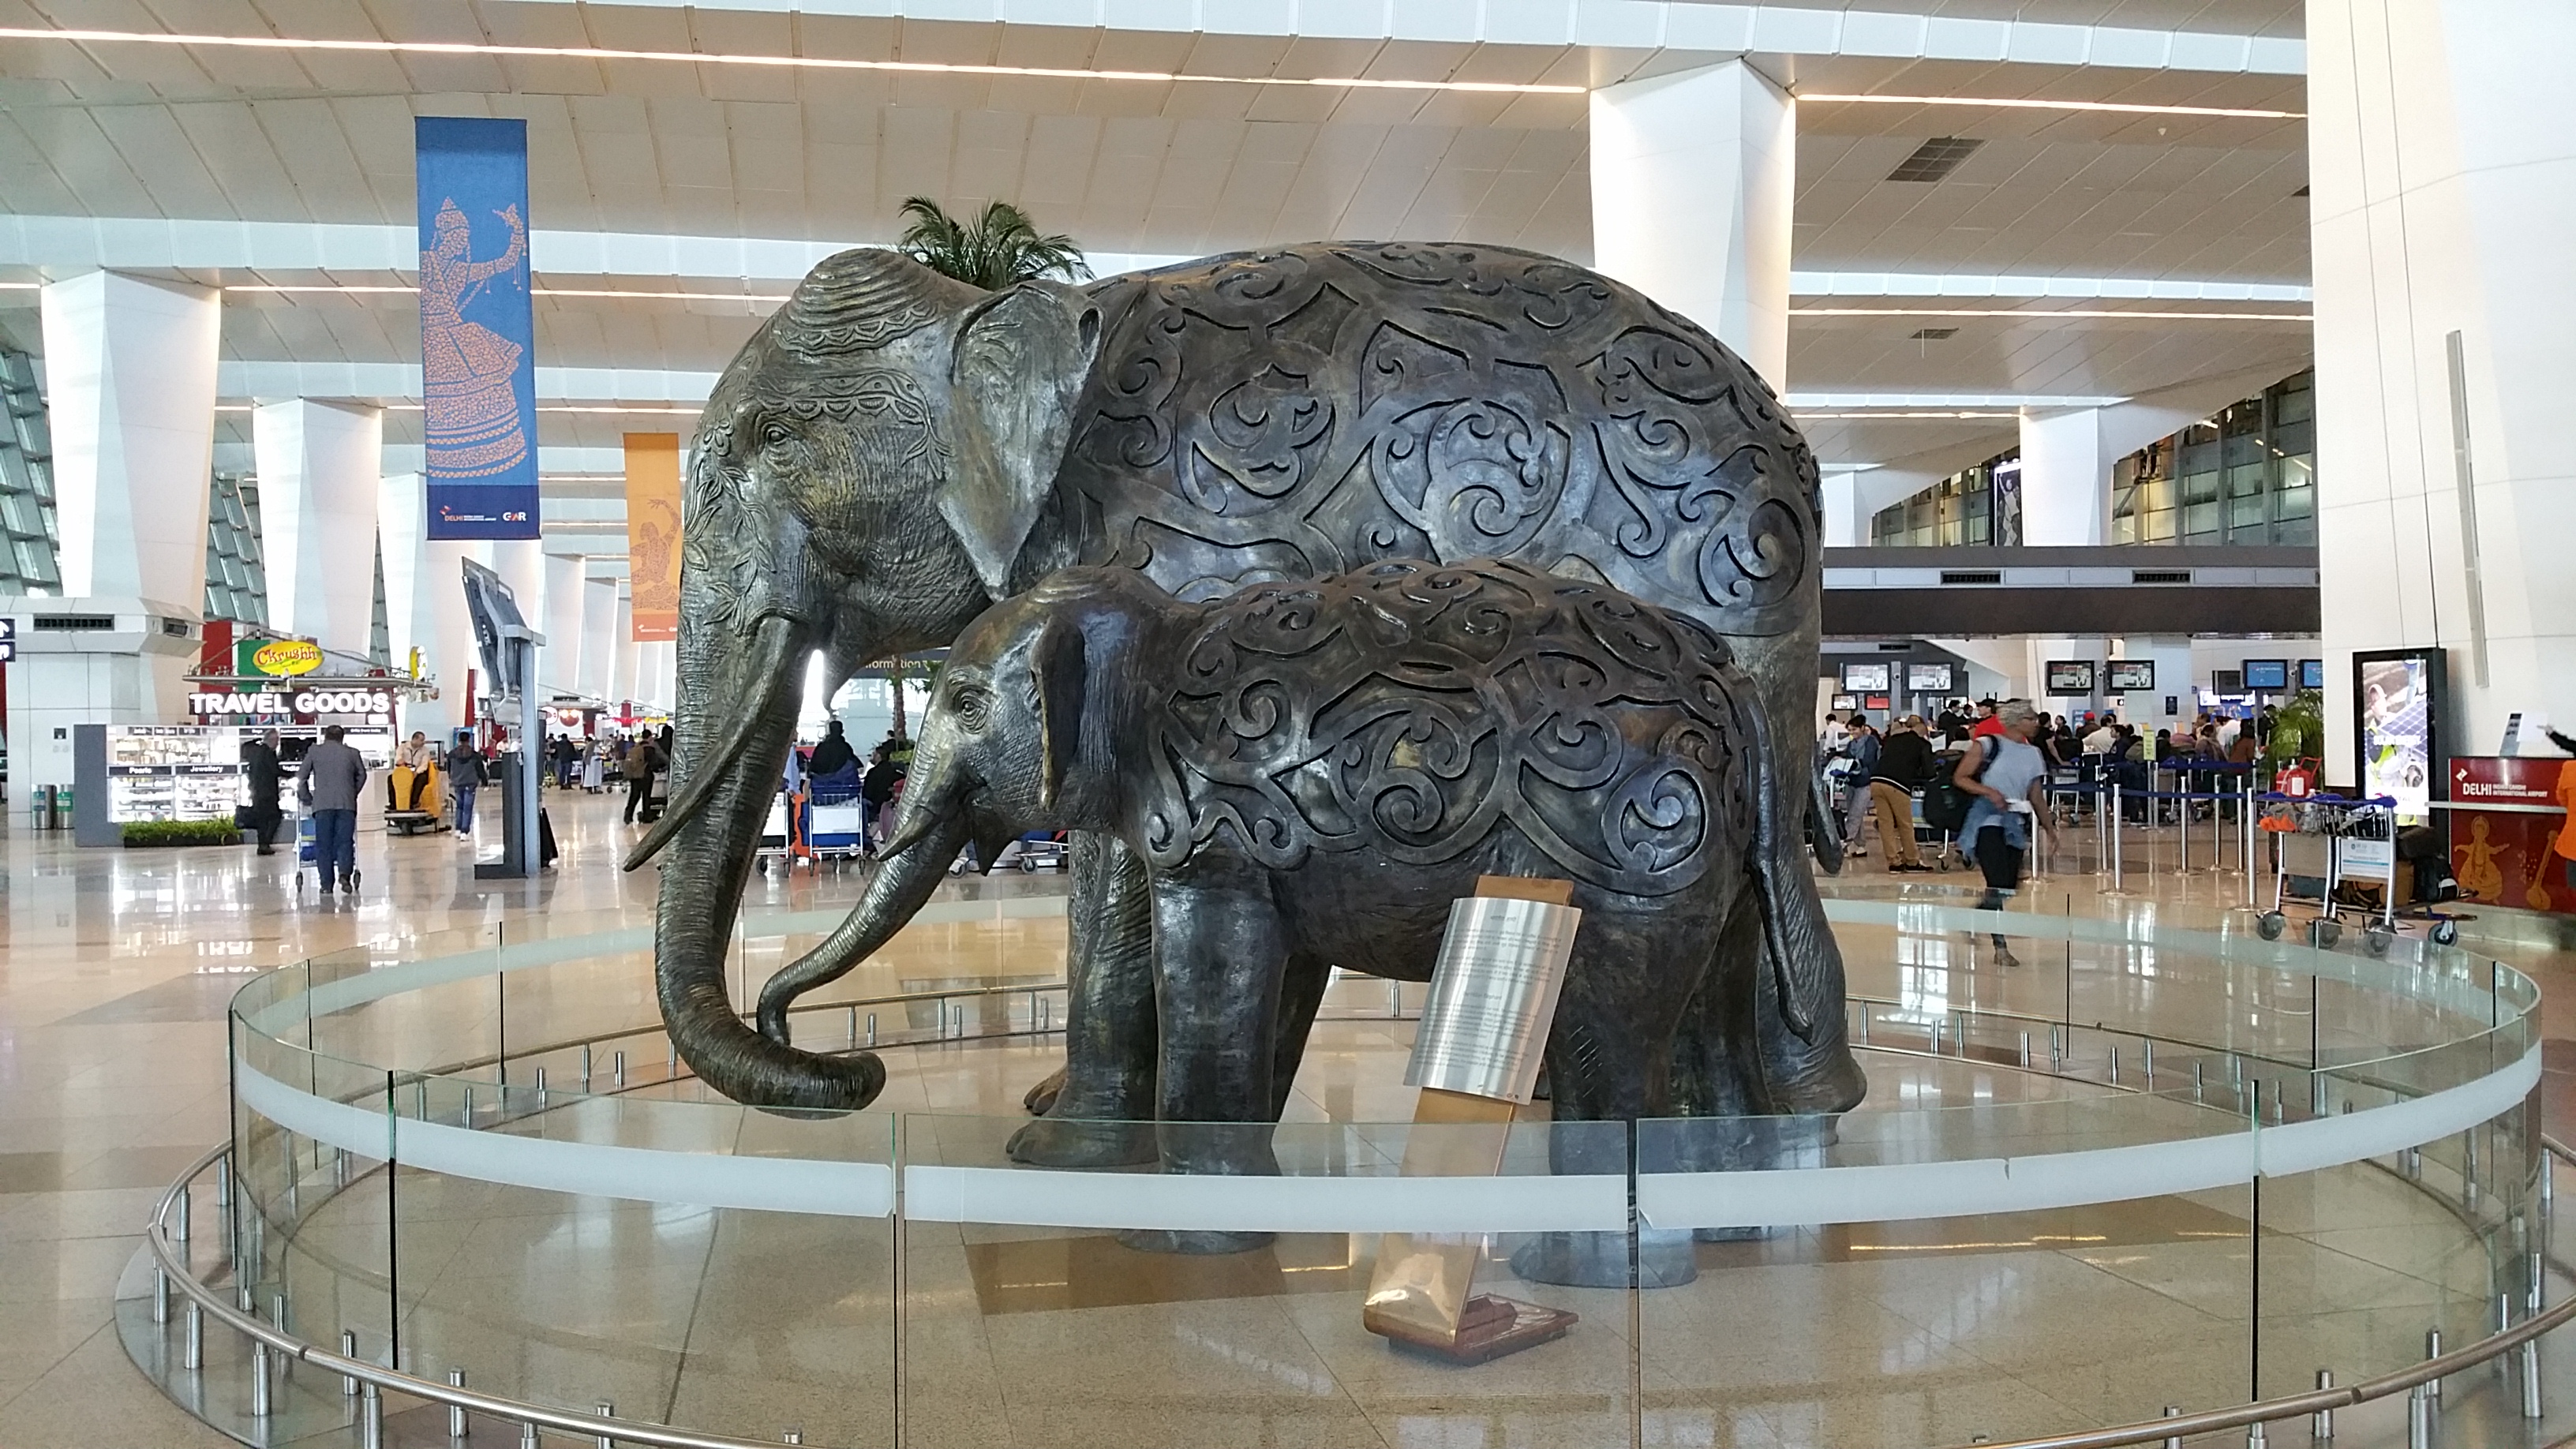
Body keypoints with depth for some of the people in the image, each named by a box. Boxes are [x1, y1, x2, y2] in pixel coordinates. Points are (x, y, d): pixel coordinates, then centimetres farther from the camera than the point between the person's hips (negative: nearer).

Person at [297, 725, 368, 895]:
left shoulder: (314, 751, 11)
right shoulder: (352, 753, 12)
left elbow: (301, 777, 12)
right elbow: (361, 775, 19)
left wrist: (306, 798, 22)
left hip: (322, 804, 0)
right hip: (347, 804, 0)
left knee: (323, 844, 3)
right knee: (345, 841, 3)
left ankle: (327, 884, 1)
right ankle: (344, 872, -20)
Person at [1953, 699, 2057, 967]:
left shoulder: (2033, 754, 13)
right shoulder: (1987, 745, -4)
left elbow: (2037, 796, 16)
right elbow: (1960, 778, -5)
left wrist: (2050, 827, 9)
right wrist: (1989, 792, -19)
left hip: (2016, 825, 6)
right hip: (1988, 821, -6)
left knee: (2009, 887, 4)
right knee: (1997, 885, -13)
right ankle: (2000, 947, -2)